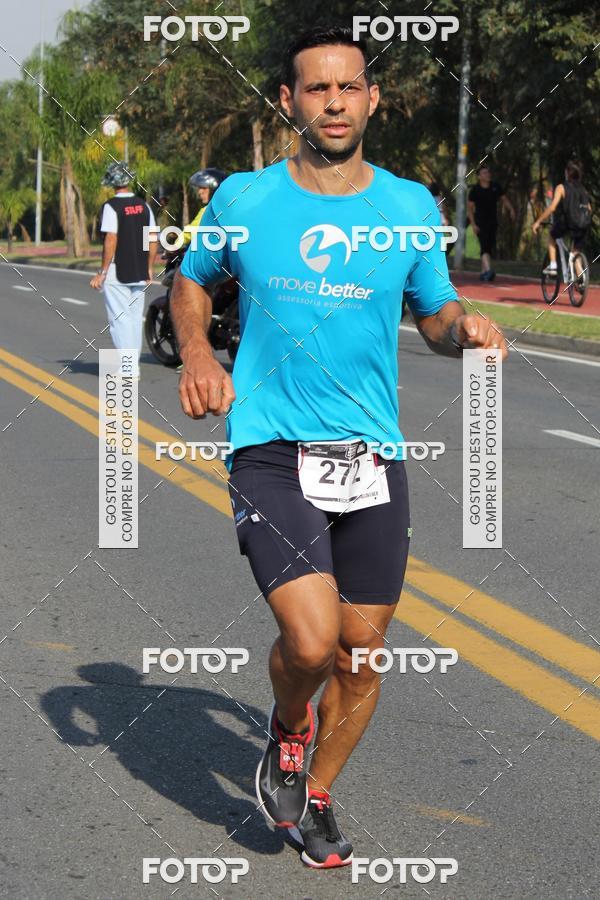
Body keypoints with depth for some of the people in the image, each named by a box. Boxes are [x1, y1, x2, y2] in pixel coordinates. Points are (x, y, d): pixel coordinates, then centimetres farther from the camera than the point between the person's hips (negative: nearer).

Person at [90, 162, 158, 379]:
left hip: (116, 274, -6)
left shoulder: (111, 206, -11)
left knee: (120, 319, -3)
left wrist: (102, 272, -14)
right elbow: (153, 240, 8)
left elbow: (111, 240, -18)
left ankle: (129, 367, -8)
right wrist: (149, 269, 18)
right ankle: (134, 364, 18)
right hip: (139, 272, 6)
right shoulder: (143, 206, 6)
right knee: (135, 319, 13)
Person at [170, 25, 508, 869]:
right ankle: (288, 727, 16)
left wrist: (467, 329, -9)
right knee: (311, 639, -19)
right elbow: (191, 281, 18)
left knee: (362, 651, 8)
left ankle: (315, 795, 34)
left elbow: (436, 314, 15)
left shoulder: (411, 207, 4)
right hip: (270, 450, -3)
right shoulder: (242, 199, 1)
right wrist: (197, 352, -2)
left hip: (372, 453, 3)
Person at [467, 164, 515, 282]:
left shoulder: (495, 187, 5)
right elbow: (469, 208, -4)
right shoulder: (475, 190, -6)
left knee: (490, 248, 7)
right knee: (485, 246, -19)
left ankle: (483, 272, 19)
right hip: (480, 222, -5)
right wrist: (473, 224, -12)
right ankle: (488, 270, -31)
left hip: (493, 222, 5)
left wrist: (511, 210, -7)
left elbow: (504, 199, 12)